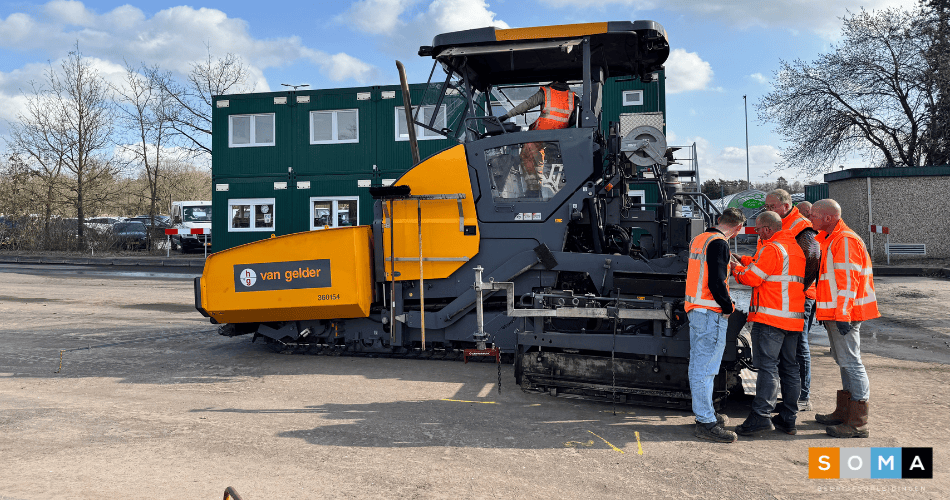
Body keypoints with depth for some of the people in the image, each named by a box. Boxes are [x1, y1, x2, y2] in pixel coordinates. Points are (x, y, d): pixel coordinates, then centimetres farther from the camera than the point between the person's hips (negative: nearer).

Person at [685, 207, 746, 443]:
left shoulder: (698, 240, 14)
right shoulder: (719, 243, -14)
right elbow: (716, 282, -21)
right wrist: (729, 306, -8)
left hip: (695, 309, 10)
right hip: (711, 313, -10)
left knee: (698, 364, 16)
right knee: (706, 367, -7)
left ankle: (704, 412, 29)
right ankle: (706, 423, -3)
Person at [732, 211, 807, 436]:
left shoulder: (772, 249, -12)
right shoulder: (796, 248, 19)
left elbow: (753, 278, -12)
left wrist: (736, 270, 7)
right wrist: (745, 263, 17)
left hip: (770, 317, -9)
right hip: (794, 318, 9)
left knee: (767, 366, -10)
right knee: (789, 367, 10)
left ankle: (761, 416, -11)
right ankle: (788, 419, 15)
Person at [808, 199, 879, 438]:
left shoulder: (845, 241, -16)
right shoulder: (829, 239, 17)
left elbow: (848, 281, -21)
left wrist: (842, 315, -22)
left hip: (844, 314, -11)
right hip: (836, 313, 11)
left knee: (850, 362, -7)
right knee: (844, 362, 16)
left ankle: (858, 423, -3)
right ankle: (844, 413, 26)